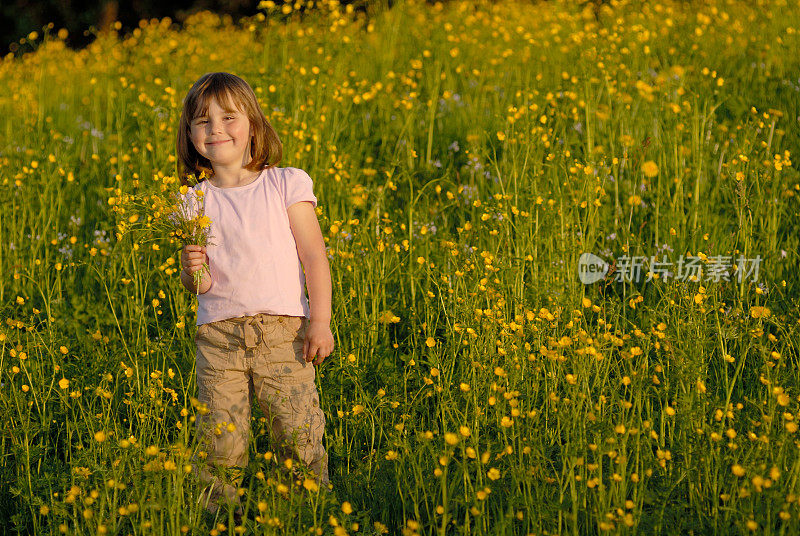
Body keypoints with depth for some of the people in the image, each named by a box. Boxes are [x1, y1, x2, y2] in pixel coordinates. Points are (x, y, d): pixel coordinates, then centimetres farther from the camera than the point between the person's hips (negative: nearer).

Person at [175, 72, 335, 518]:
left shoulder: (287, 185, 3)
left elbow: (314, 257, 1)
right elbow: (198, 286, 9)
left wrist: (321, 320, -7)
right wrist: (192, 271, -14)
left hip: (282, 330, -2)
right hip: (218, 333, 2)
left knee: (300, 433, -4)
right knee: (219, 441, -1)